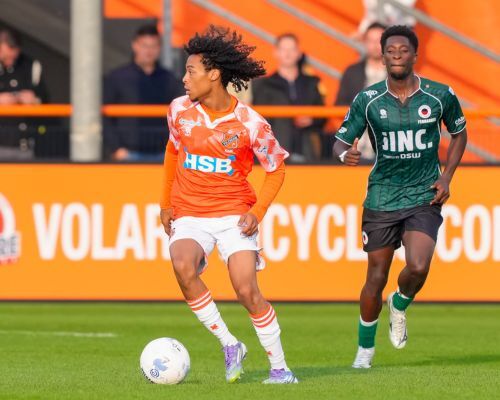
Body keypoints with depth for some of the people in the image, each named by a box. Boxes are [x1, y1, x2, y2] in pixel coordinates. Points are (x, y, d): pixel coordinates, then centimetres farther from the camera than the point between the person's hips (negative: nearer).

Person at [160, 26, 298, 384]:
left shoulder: (249, 123, -11)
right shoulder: (180, 110, -1)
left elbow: (277, 170, 2)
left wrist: (257, 212, -10)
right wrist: (166, 203, 17)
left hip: (234, 215, -2)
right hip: (189, 216, 2)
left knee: (247, 291, -15)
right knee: (183, 266, -28)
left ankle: (279, 367, 3)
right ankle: (230, 345, -14)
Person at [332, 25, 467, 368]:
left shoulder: (441, 96, -4)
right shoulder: (367, 100, -5)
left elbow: (459, 133, 13)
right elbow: (341, 142, 0)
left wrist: (446, 177, 2)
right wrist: (346, 154, -25)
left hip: (425, 198, -1)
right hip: (381, 198, 1)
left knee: (418, 268, -21)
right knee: (376, 278, 4)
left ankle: (400, 304, 13)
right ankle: (365, 347, 26)